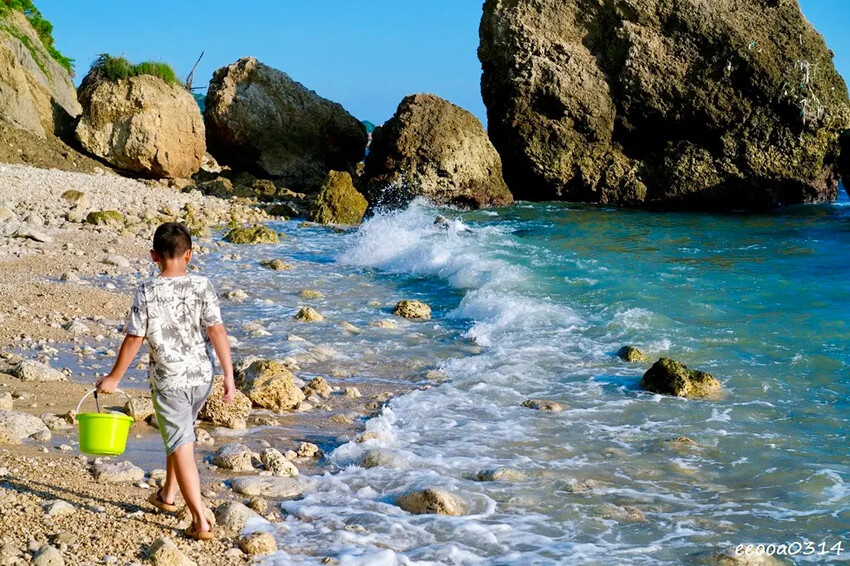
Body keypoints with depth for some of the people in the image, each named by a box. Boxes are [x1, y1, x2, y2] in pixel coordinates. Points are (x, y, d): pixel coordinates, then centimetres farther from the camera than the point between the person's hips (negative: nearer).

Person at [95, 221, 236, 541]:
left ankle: (201, 522, -5)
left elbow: (134, 339, -9)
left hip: (168, 380, -3)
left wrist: (114, 378, 3)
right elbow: (217, 331, -12)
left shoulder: (147, 292, -12)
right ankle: (167, 495, 43)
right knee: (181, 435, 26)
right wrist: (229, 376, -9)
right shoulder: (202, 287, -8)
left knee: (181, 447, -1)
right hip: (201, 376, 4)